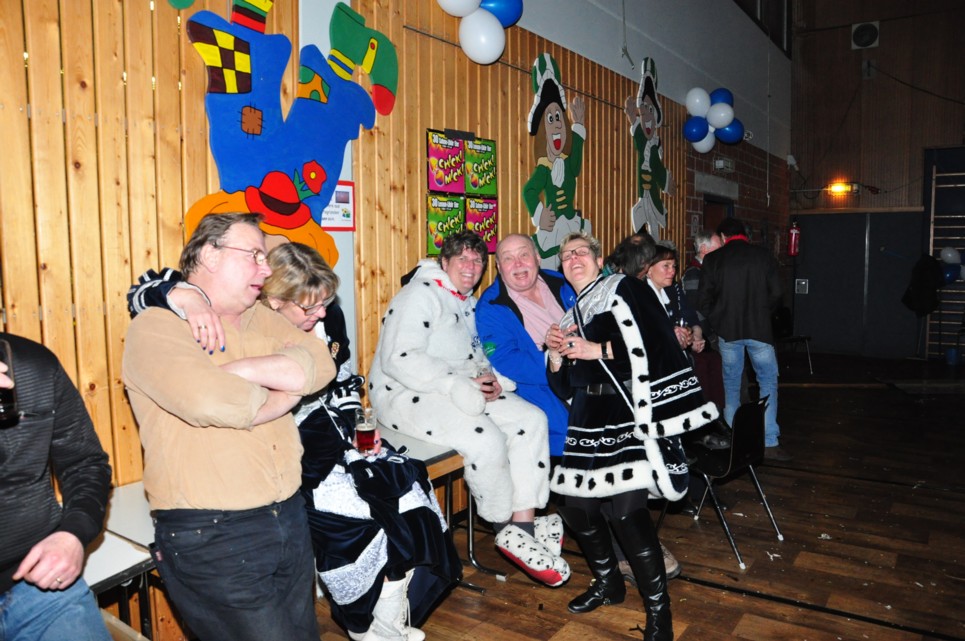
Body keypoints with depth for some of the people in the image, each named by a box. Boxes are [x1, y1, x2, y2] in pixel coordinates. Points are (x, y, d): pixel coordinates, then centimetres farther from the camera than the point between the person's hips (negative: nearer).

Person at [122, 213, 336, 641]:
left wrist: (234, 368, -16)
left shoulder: (260, 317, 11)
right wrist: (284, 389, -10)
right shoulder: (155, 327, -10)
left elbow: (319, 365, -4)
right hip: (211, 538, -7)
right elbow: (209, 401, -28)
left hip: (290, 519, 7)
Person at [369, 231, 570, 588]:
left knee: (532, 419, -8)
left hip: (461, 390, 9)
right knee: (486, 439, -30)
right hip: (406, 395, -9)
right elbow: (399, 360, -23)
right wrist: (461, 388, -26)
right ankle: (509, 531, -5)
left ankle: (524, 525, -10)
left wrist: (488, 378, -1)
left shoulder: (468, 303, 18)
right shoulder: (421, 294, -11)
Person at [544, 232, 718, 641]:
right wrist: (554, 356, -2)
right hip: (591, 418, 6)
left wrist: (599, 351, -13)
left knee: (627, 511, -17)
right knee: (576, 507, 2)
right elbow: (564, 386, 17)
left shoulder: (625, 290, 4)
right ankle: (608, 583, 29)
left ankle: (658, 608, 4)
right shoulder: (572, 315, 21)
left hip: (632, 412, -6)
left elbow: (657, 344, -10)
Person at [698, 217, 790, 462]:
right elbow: (775, 293, 1)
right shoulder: (763, 256, 2)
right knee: (768, 382, 7)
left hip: (727, 331, 1)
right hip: (759, 329, -1)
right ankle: (769, 443, 3)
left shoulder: (713, 260, 0)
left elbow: (704, 299, -2)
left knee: (731, 384, 11)